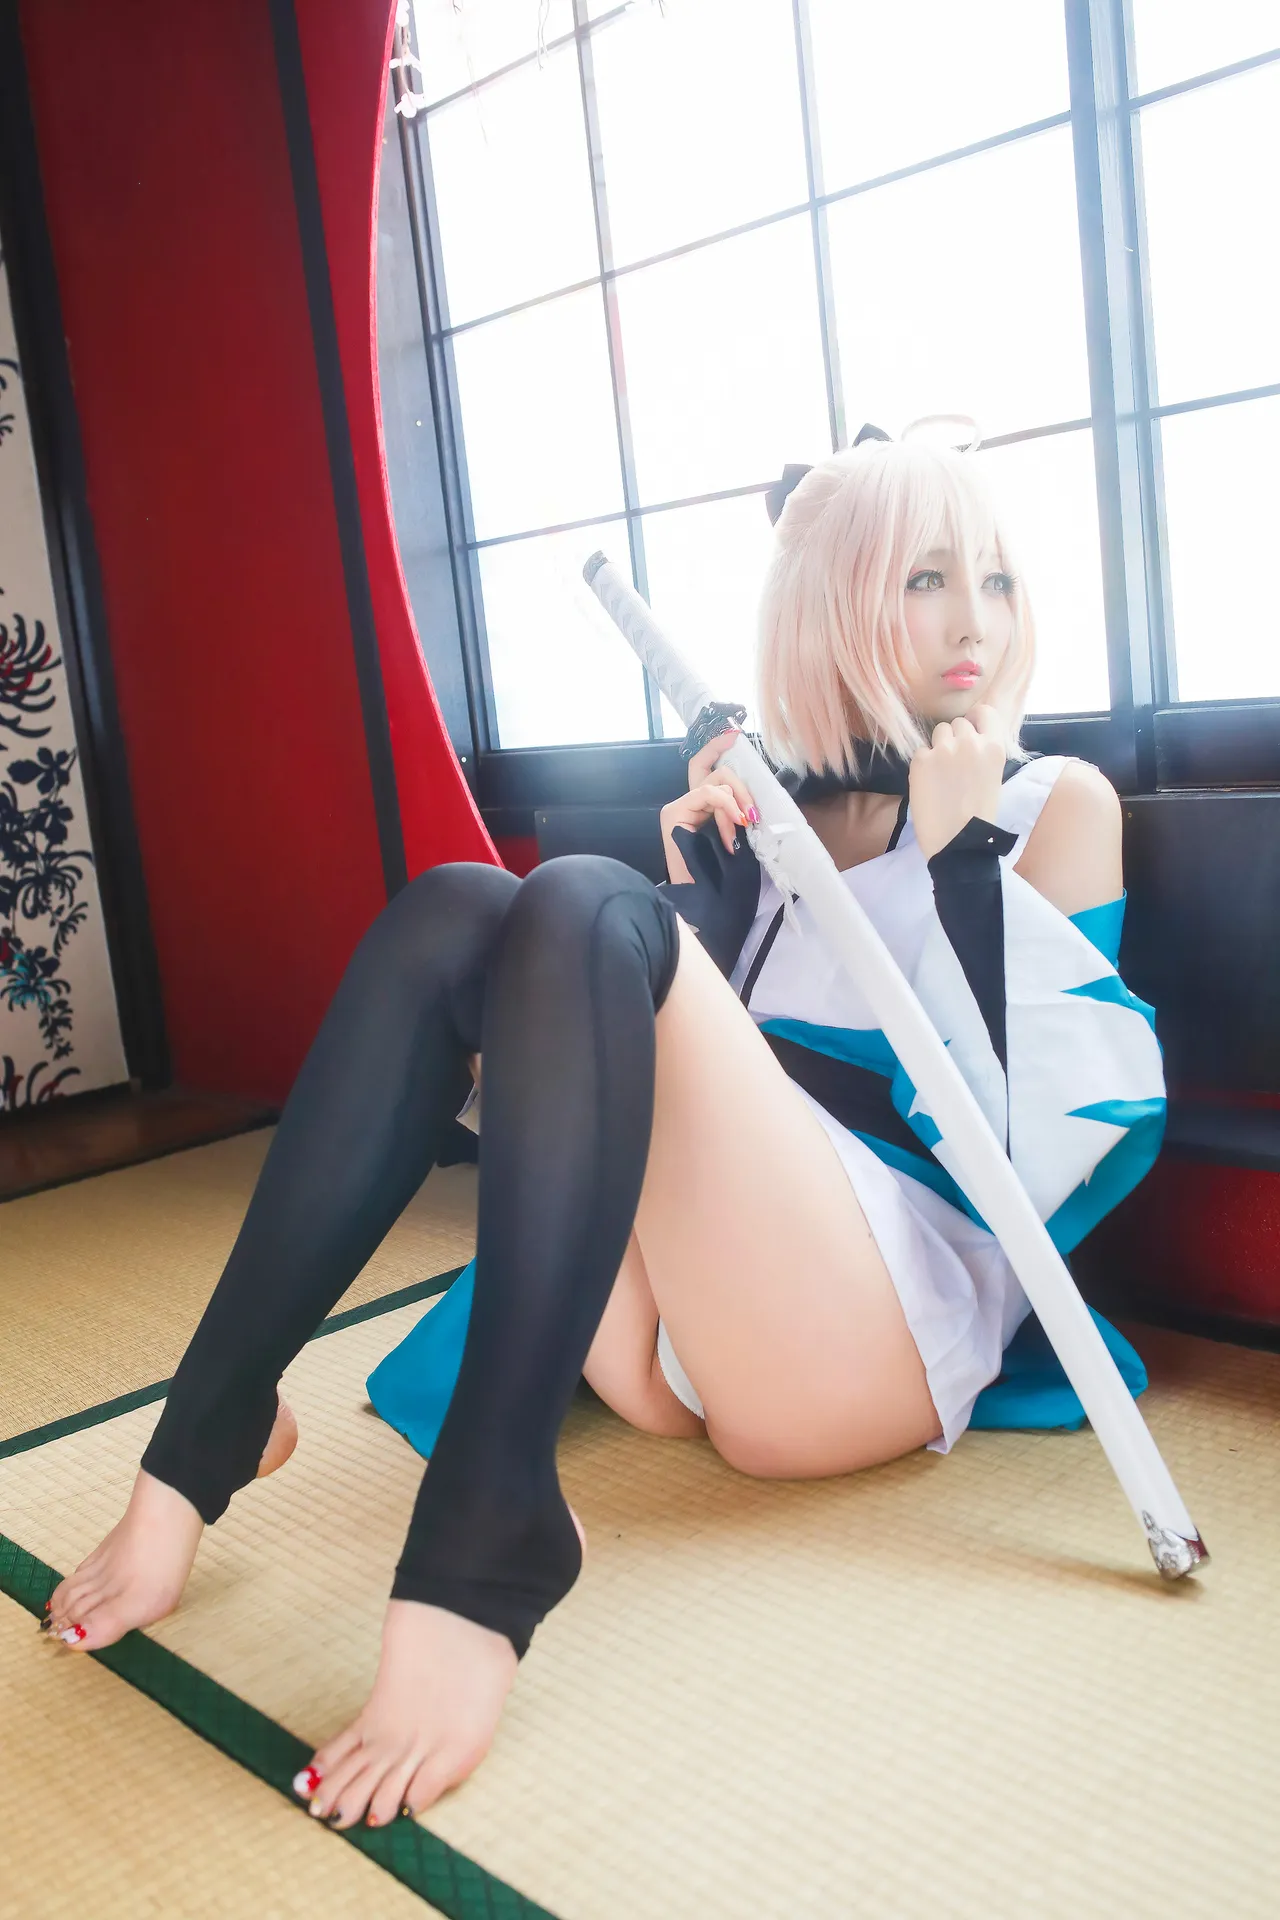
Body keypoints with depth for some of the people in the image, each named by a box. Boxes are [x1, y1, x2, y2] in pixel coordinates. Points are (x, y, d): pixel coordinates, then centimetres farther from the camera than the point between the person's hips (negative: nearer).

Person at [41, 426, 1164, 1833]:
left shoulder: (1057, 806, 8)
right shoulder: (780, 798, 19)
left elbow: (1030, 1124, -5)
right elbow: (681, 1078, 14)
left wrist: (957, 853, -10)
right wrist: (702, 871, 2)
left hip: (882, 1332, -4)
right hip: (663, 1342, 5)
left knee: (583, 913, -24)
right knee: (452, 914, -13)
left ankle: (482, 1547, -34)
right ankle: (206, 1434, -19)